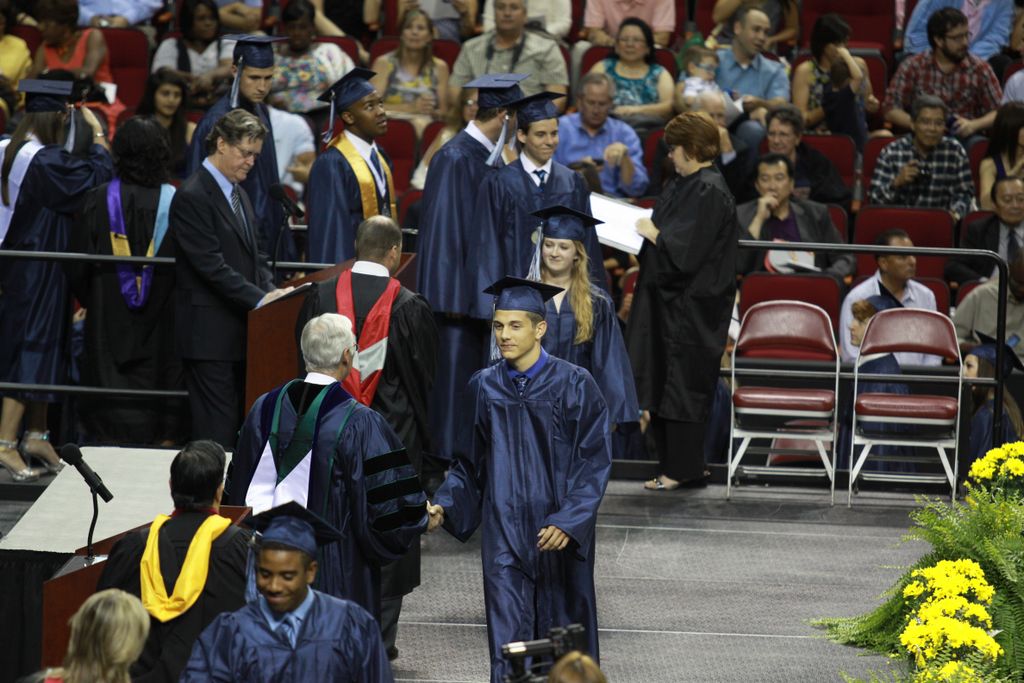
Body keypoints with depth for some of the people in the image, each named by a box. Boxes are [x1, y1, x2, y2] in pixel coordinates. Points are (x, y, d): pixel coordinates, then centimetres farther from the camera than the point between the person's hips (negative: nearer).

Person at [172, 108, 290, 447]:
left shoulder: (238, 192, 16)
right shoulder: (193, 196, -13)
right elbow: (212, 266, -19)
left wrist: (270, 292, 0)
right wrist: (259, 298, -21)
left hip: (241, 329, 9)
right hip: (209, 333, -9)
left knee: (242, 427, 8)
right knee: (217, 431, -8)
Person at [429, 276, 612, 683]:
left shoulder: (574, 385, -7)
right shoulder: (484, 388, 4)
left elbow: (595, 462, -8)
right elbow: (471, 465, 12)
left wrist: (568, 522, -19)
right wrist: (443, 506, -4)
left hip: (560, 534, -2)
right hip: (504, 535, 2)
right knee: (507, 642, -5)